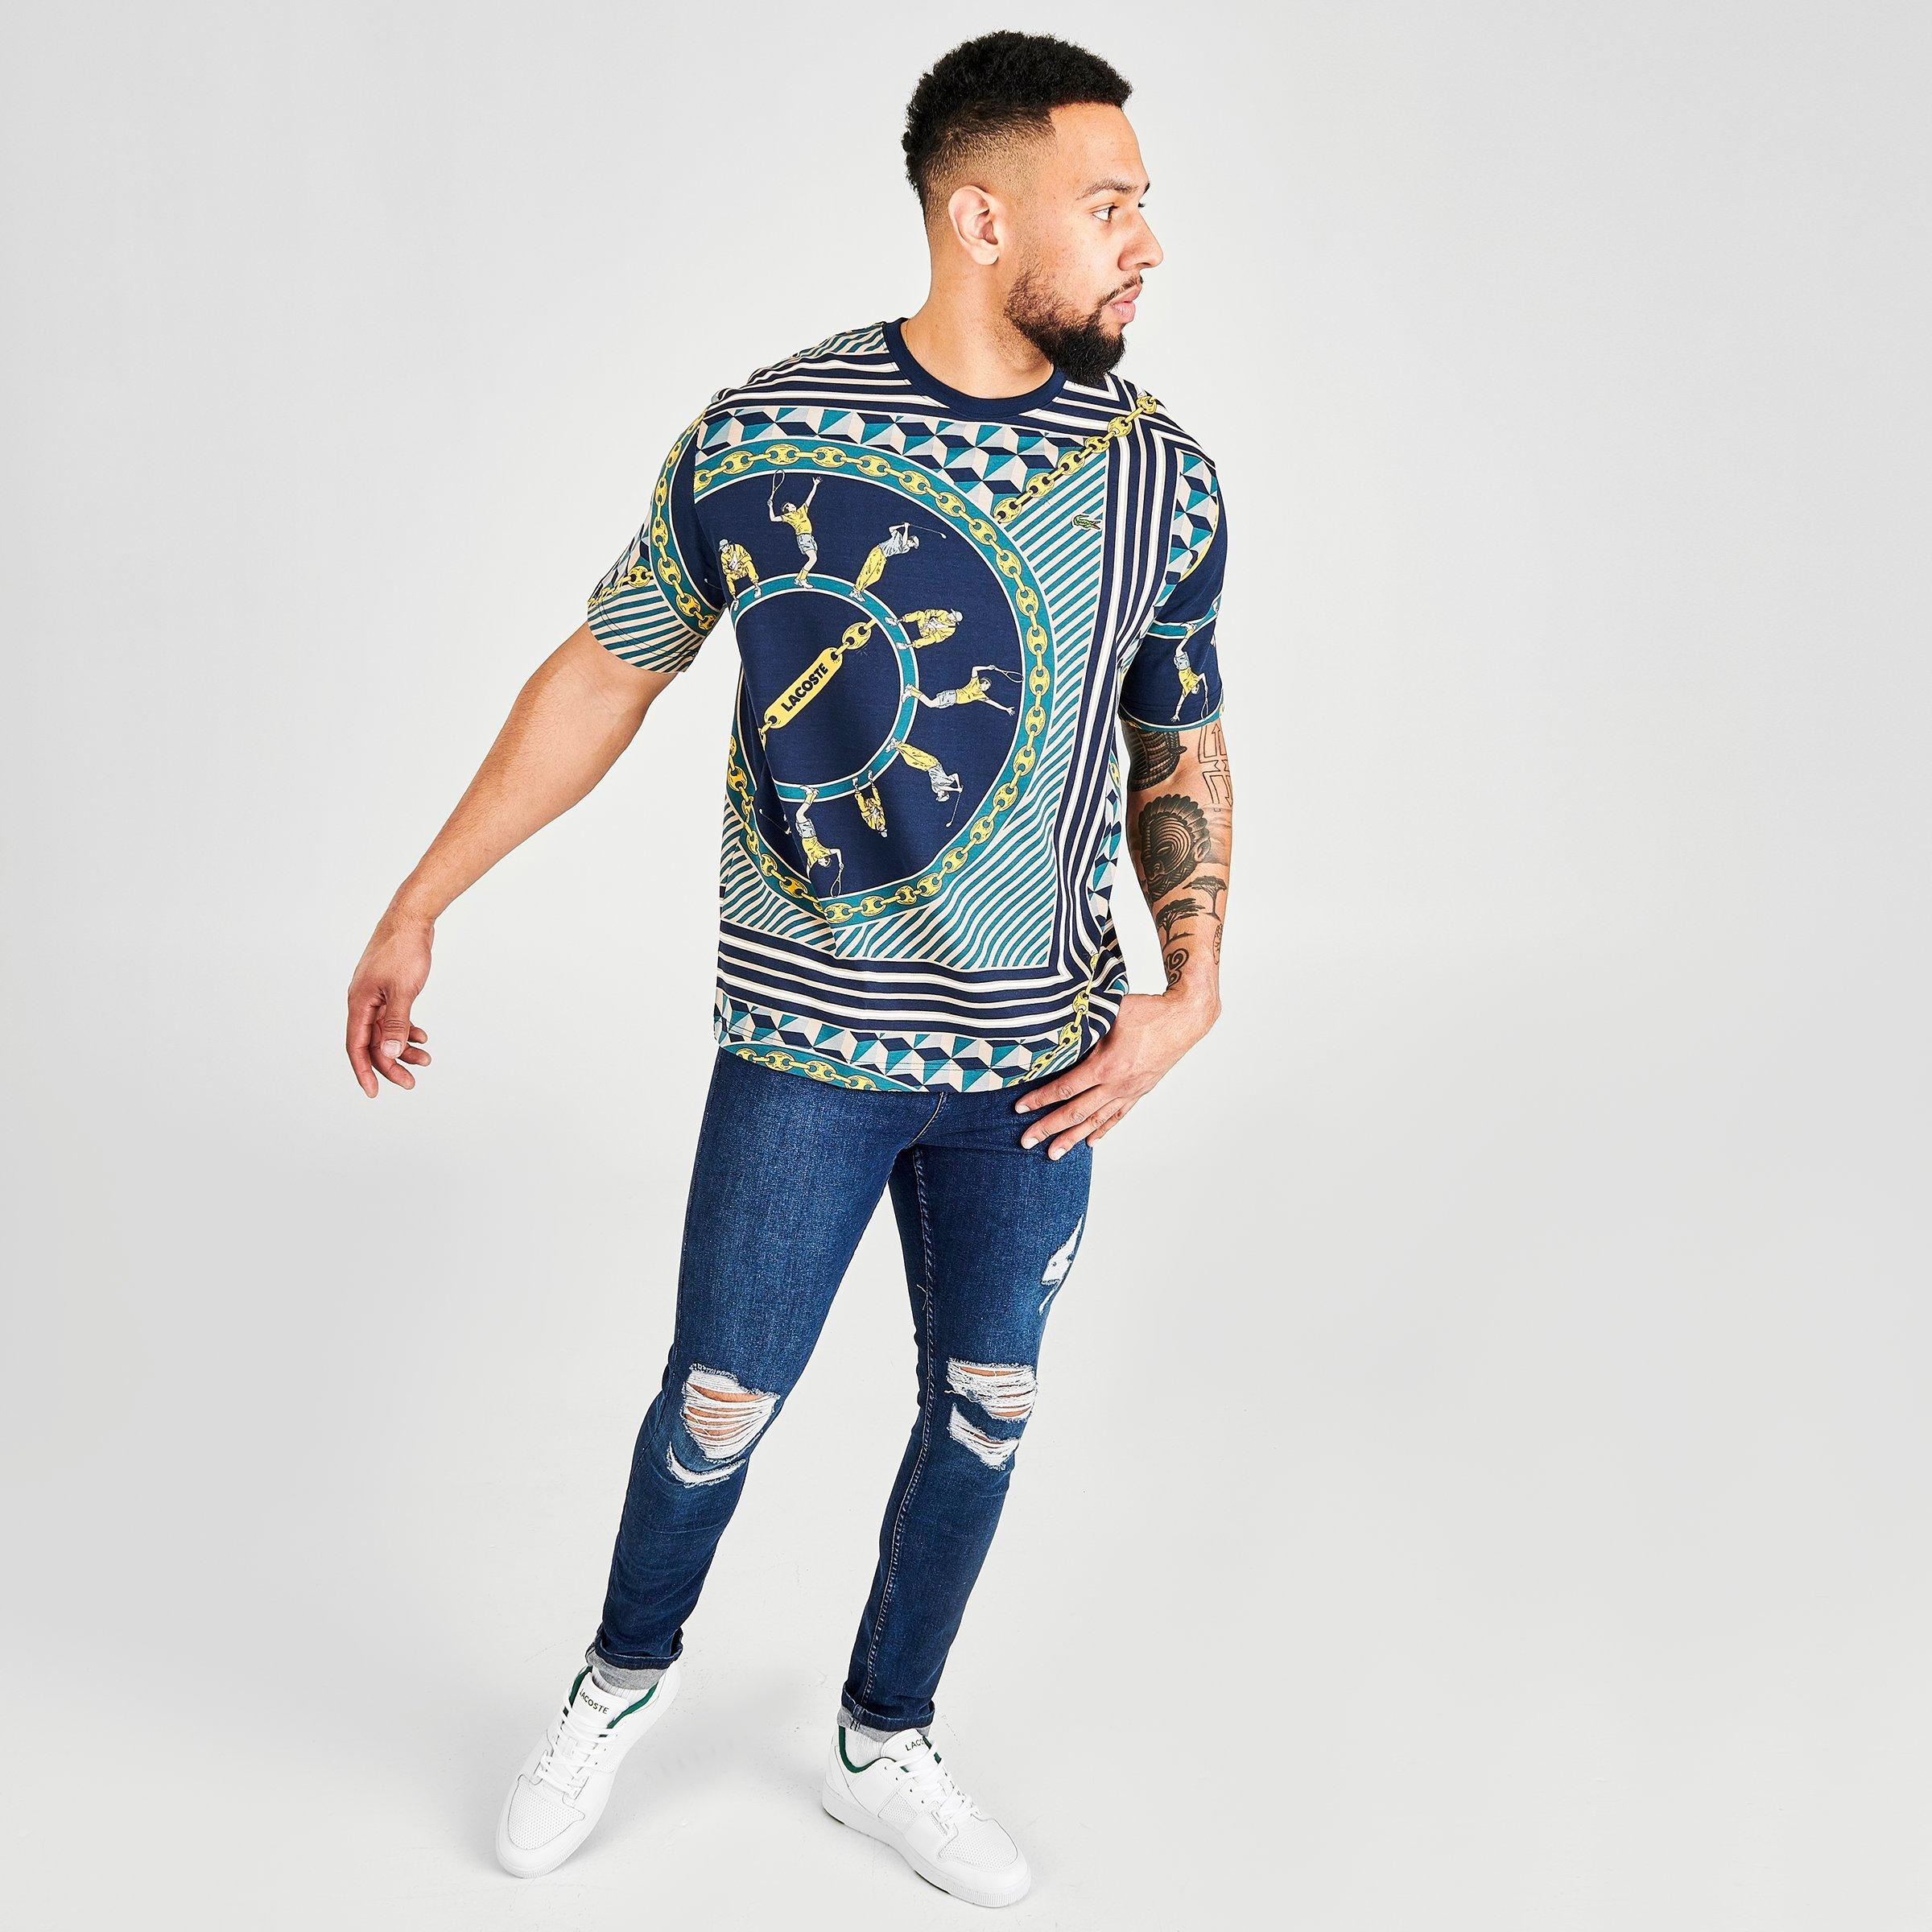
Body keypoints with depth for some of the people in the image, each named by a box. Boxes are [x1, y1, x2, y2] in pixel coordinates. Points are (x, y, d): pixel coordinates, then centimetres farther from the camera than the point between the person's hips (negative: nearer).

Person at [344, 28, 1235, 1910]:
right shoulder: (759, 434, -9)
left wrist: (1192, 988, -5)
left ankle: (882, 1747, 38)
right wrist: (416, 908, 1)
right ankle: (626, 1673, 41)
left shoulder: (1161, 475, -3)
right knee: (718, 1407, 8)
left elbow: (1184, 751, 8)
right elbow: (604, 674, 1)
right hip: (804, 1043, -2)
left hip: (1033, 1058, 3)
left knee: (983, 1414, 13)